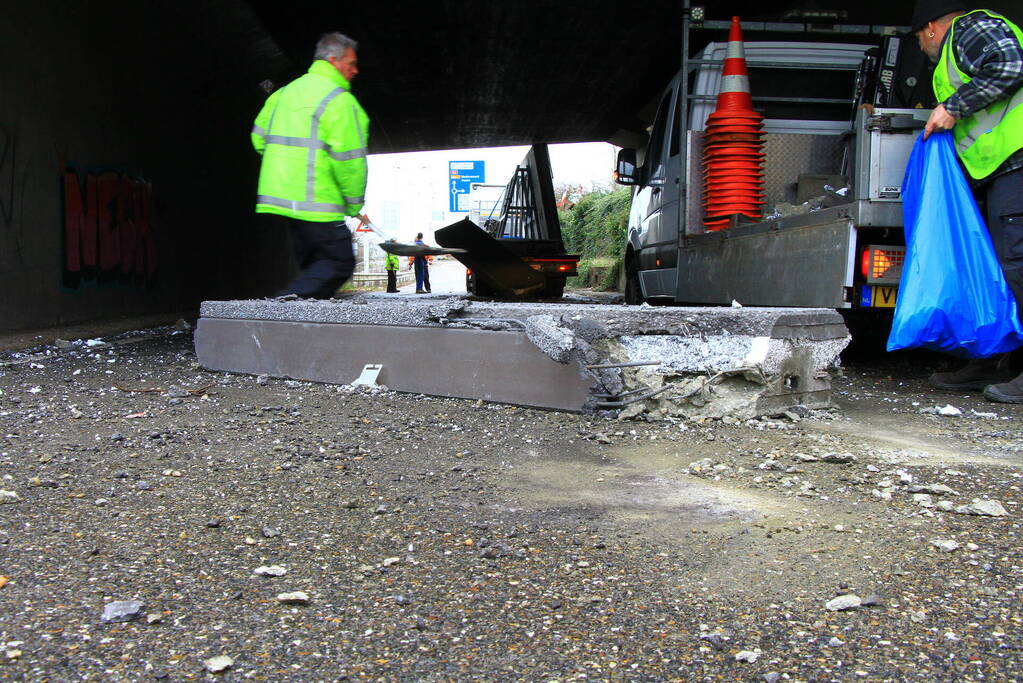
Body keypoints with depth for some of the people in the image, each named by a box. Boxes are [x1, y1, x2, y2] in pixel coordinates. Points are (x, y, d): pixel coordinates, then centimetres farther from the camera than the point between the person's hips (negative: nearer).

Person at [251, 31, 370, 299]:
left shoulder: (287, 91, 17)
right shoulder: (339, 100, -10)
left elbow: (259, 136, 20)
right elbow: (349, 159, -15)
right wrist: (354, 206, -5)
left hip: (277, 196, 9)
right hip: (314, 204, -9)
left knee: (314, 265, 17)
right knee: (339, 263, -5)